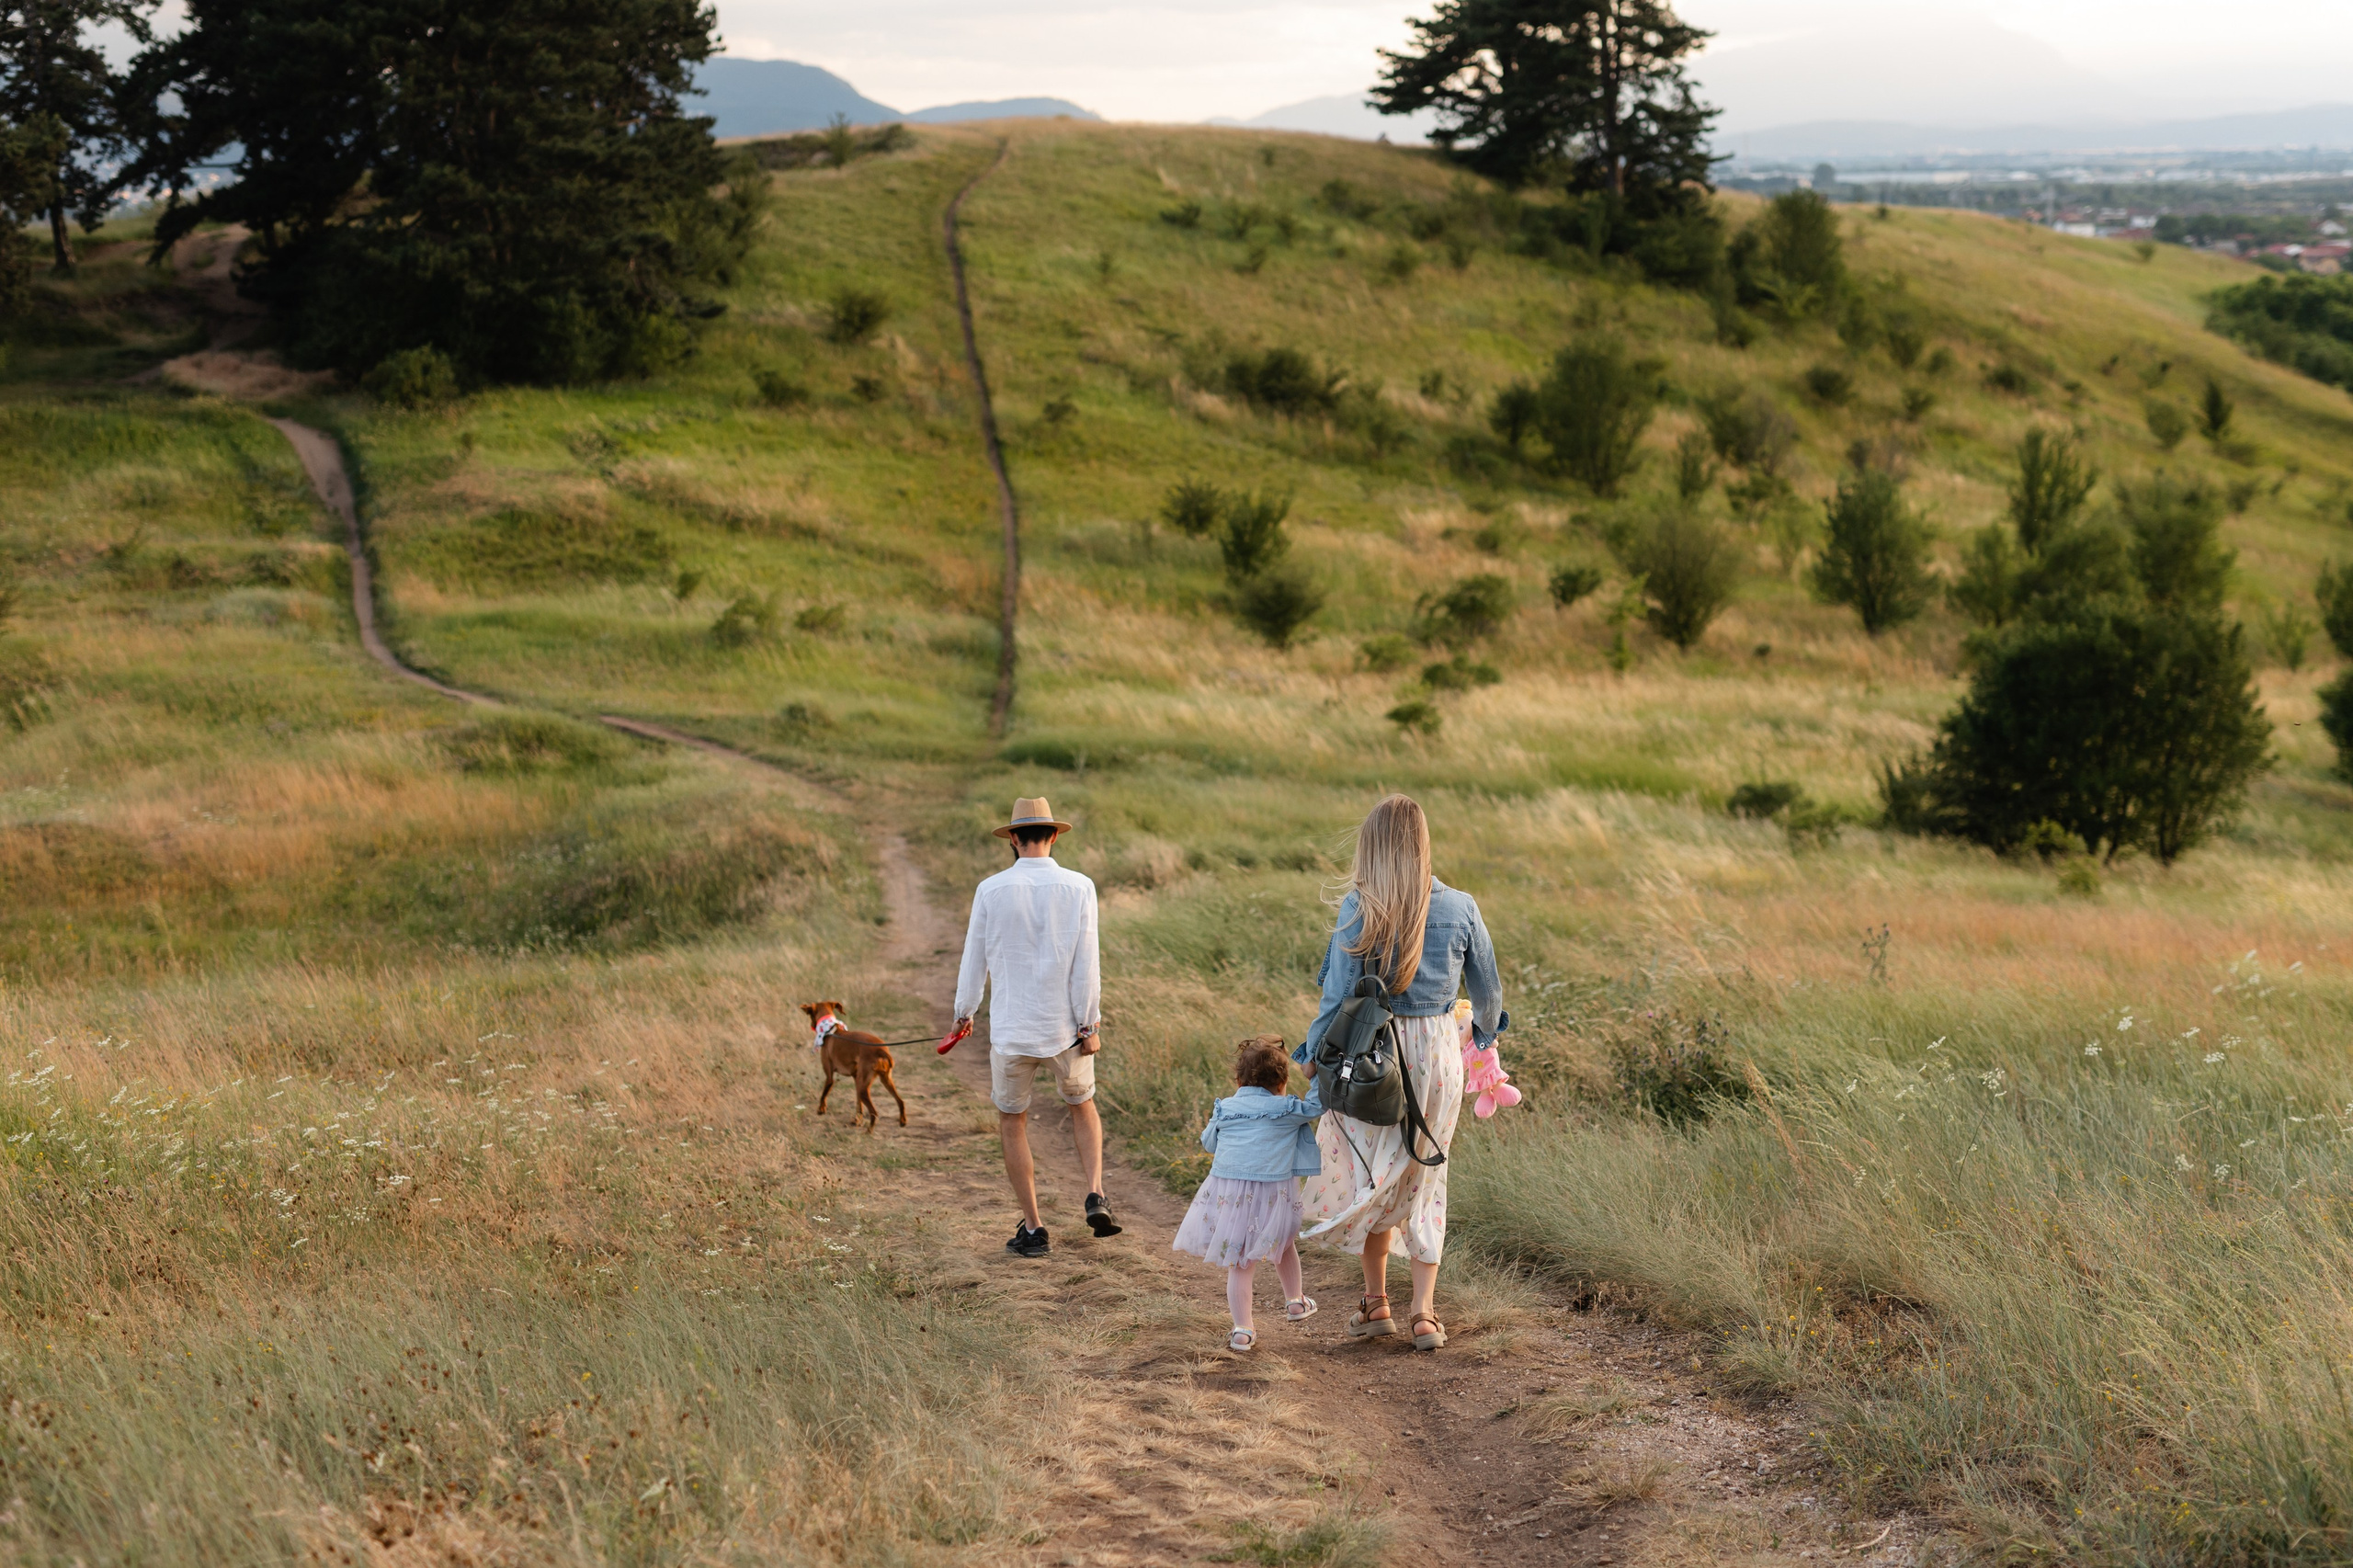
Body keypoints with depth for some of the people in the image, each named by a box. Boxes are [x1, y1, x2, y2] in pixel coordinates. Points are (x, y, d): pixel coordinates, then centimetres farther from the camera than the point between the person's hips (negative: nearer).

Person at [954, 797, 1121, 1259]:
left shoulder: (991, 890, -7)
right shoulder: (1078, 887, -7)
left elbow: (975, 957, 1)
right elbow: (1086, 961, -8)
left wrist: (964, 1012, 17)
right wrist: (1090, 1024, -2)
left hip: (1011, 1029, -1)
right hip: (1065, 1027, 1)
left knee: (1012, 1122, 15)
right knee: (1082, 1106, 24)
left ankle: (1032, 1230, 13)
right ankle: (1095, 1195, 4)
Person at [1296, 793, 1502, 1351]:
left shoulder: (1359, 908, -12)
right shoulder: (1459, 909, -5)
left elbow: (1340, 994, -12)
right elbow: (1487, 988, 7)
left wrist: (1315, 1053, 2)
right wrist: (1485, 1029, 28)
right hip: (1438, 1050, 2)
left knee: (1371, 1175, 16)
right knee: (1424, 1179, 13)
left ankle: (1376, 1302, 23)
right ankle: (1424, 1311, 8)